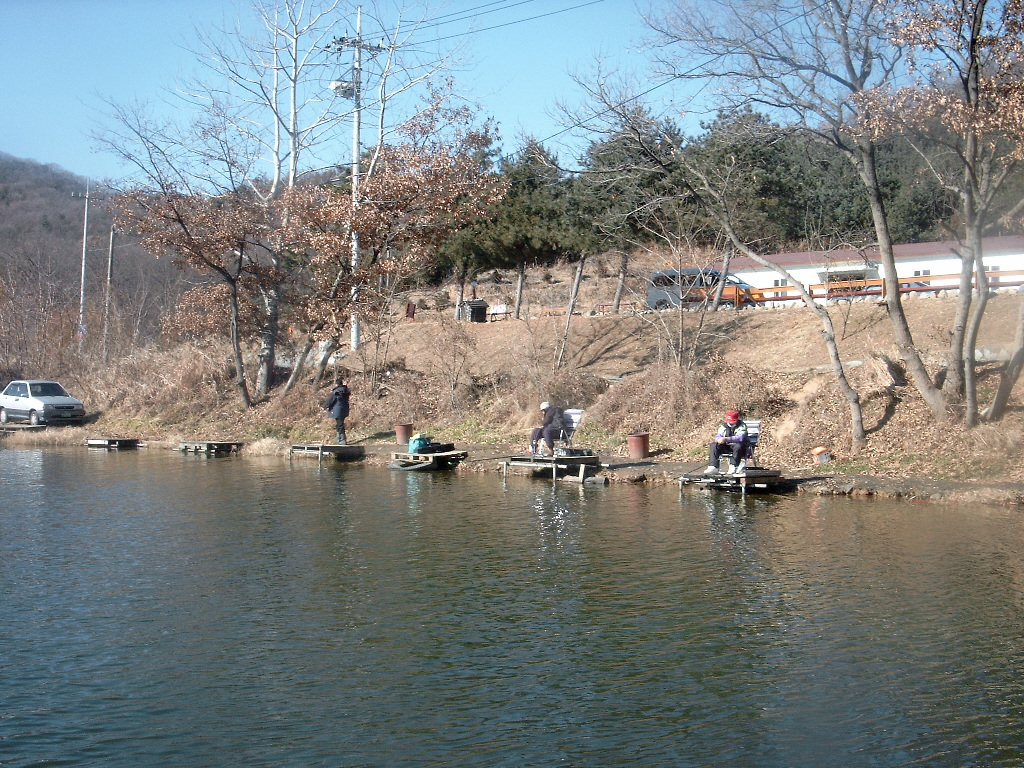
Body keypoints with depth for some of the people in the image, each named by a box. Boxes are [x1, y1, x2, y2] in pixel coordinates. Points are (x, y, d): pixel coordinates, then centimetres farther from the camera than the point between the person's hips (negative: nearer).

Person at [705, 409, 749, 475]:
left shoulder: (741, 426, -14)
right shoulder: (724, 426, 5)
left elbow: (740, 437, -31)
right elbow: (719, 436, 0)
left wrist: (726, 439, -43)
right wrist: (718, 439, -28)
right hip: (727, 446, 5)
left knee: (738, 446, -39)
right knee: (714, 445, -15)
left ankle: (733, 467, -34)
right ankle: (713, 467, -23)